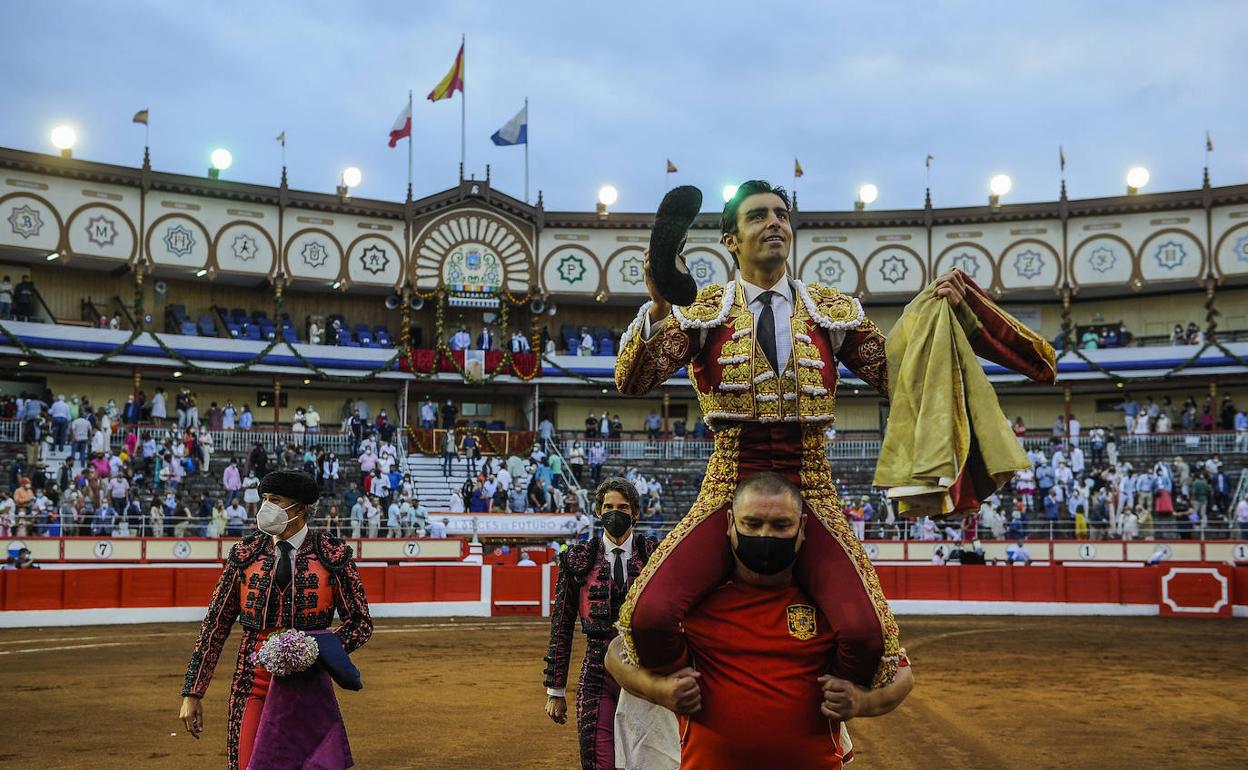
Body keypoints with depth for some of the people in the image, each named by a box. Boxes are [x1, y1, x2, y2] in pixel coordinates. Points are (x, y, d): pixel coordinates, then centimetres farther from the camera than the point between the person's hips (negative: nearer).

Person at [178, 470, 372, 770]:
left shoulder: (333, 556, -4)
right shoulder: (245, 554, 2)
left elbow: (360, 622, 2)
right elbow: (215, 627, 5)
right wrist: (192, 694, 2)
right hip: (254, 686, 1)